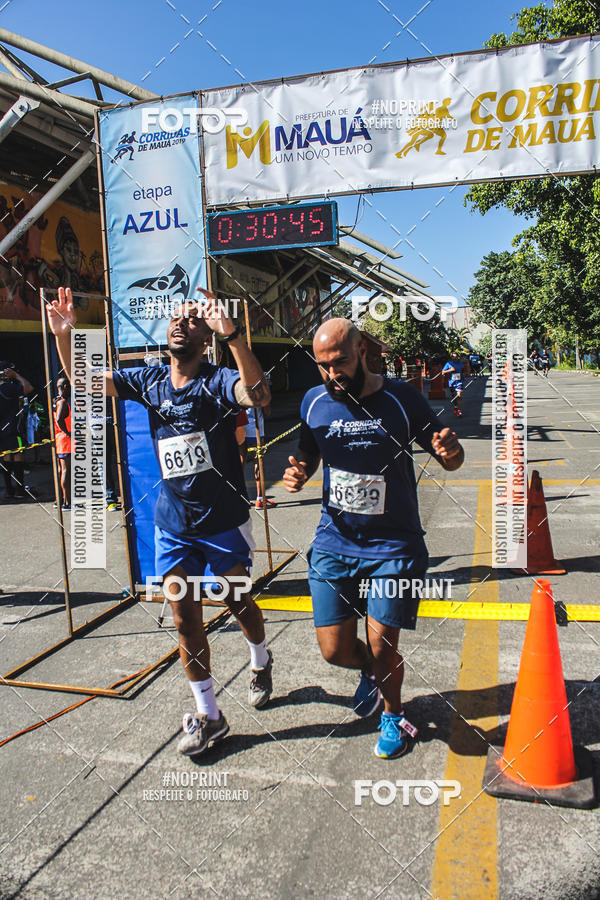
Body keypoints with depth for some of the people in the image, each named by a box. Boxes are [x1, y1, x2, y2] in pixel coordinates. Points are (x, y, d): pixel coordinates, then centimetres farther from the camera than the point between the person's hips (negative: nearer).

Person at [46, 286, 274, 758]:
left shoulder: (217, 380, -14)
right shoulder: (149, 381, 3)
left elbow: (259, 394, -35)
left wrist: (231, 333, -47)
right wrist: (64, 334, -13)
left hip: (224, 522, -4)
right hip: (173, 524, 4)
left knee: (238, 604, 14)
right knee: (185, 619, 7)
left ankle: (261, 661, 47)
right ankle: (208, 716, 24)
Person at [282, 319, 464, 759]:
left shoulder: (402, 399, -10)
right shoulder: (314, 402, -1)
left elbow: (450, 459, -2)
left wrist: (451, 451, -27)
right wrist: (298, 474, -8)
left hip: (393, 545, -3)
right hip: (334, 542, 3)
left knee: (382, 648, 0)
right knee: (335, 650, 4)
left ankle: (394, 714, 34)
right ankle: (371, 672, 42)